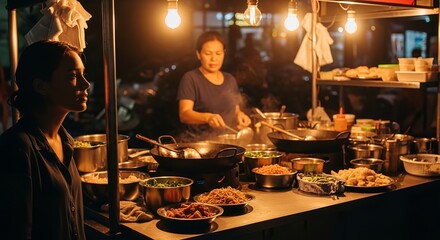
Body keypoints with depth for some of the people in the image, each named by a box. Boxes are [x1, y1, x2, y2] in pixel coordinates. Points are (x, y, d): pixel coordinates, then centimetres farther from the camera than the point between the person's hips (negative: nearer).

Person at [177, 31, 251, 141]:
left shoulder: (230, 79, 16)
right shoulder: (190, 79, -1)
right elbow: (184, 114, -13)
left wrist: (240, 115, 2)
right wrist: (208, 117, -31)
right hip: (199, 144, -5)